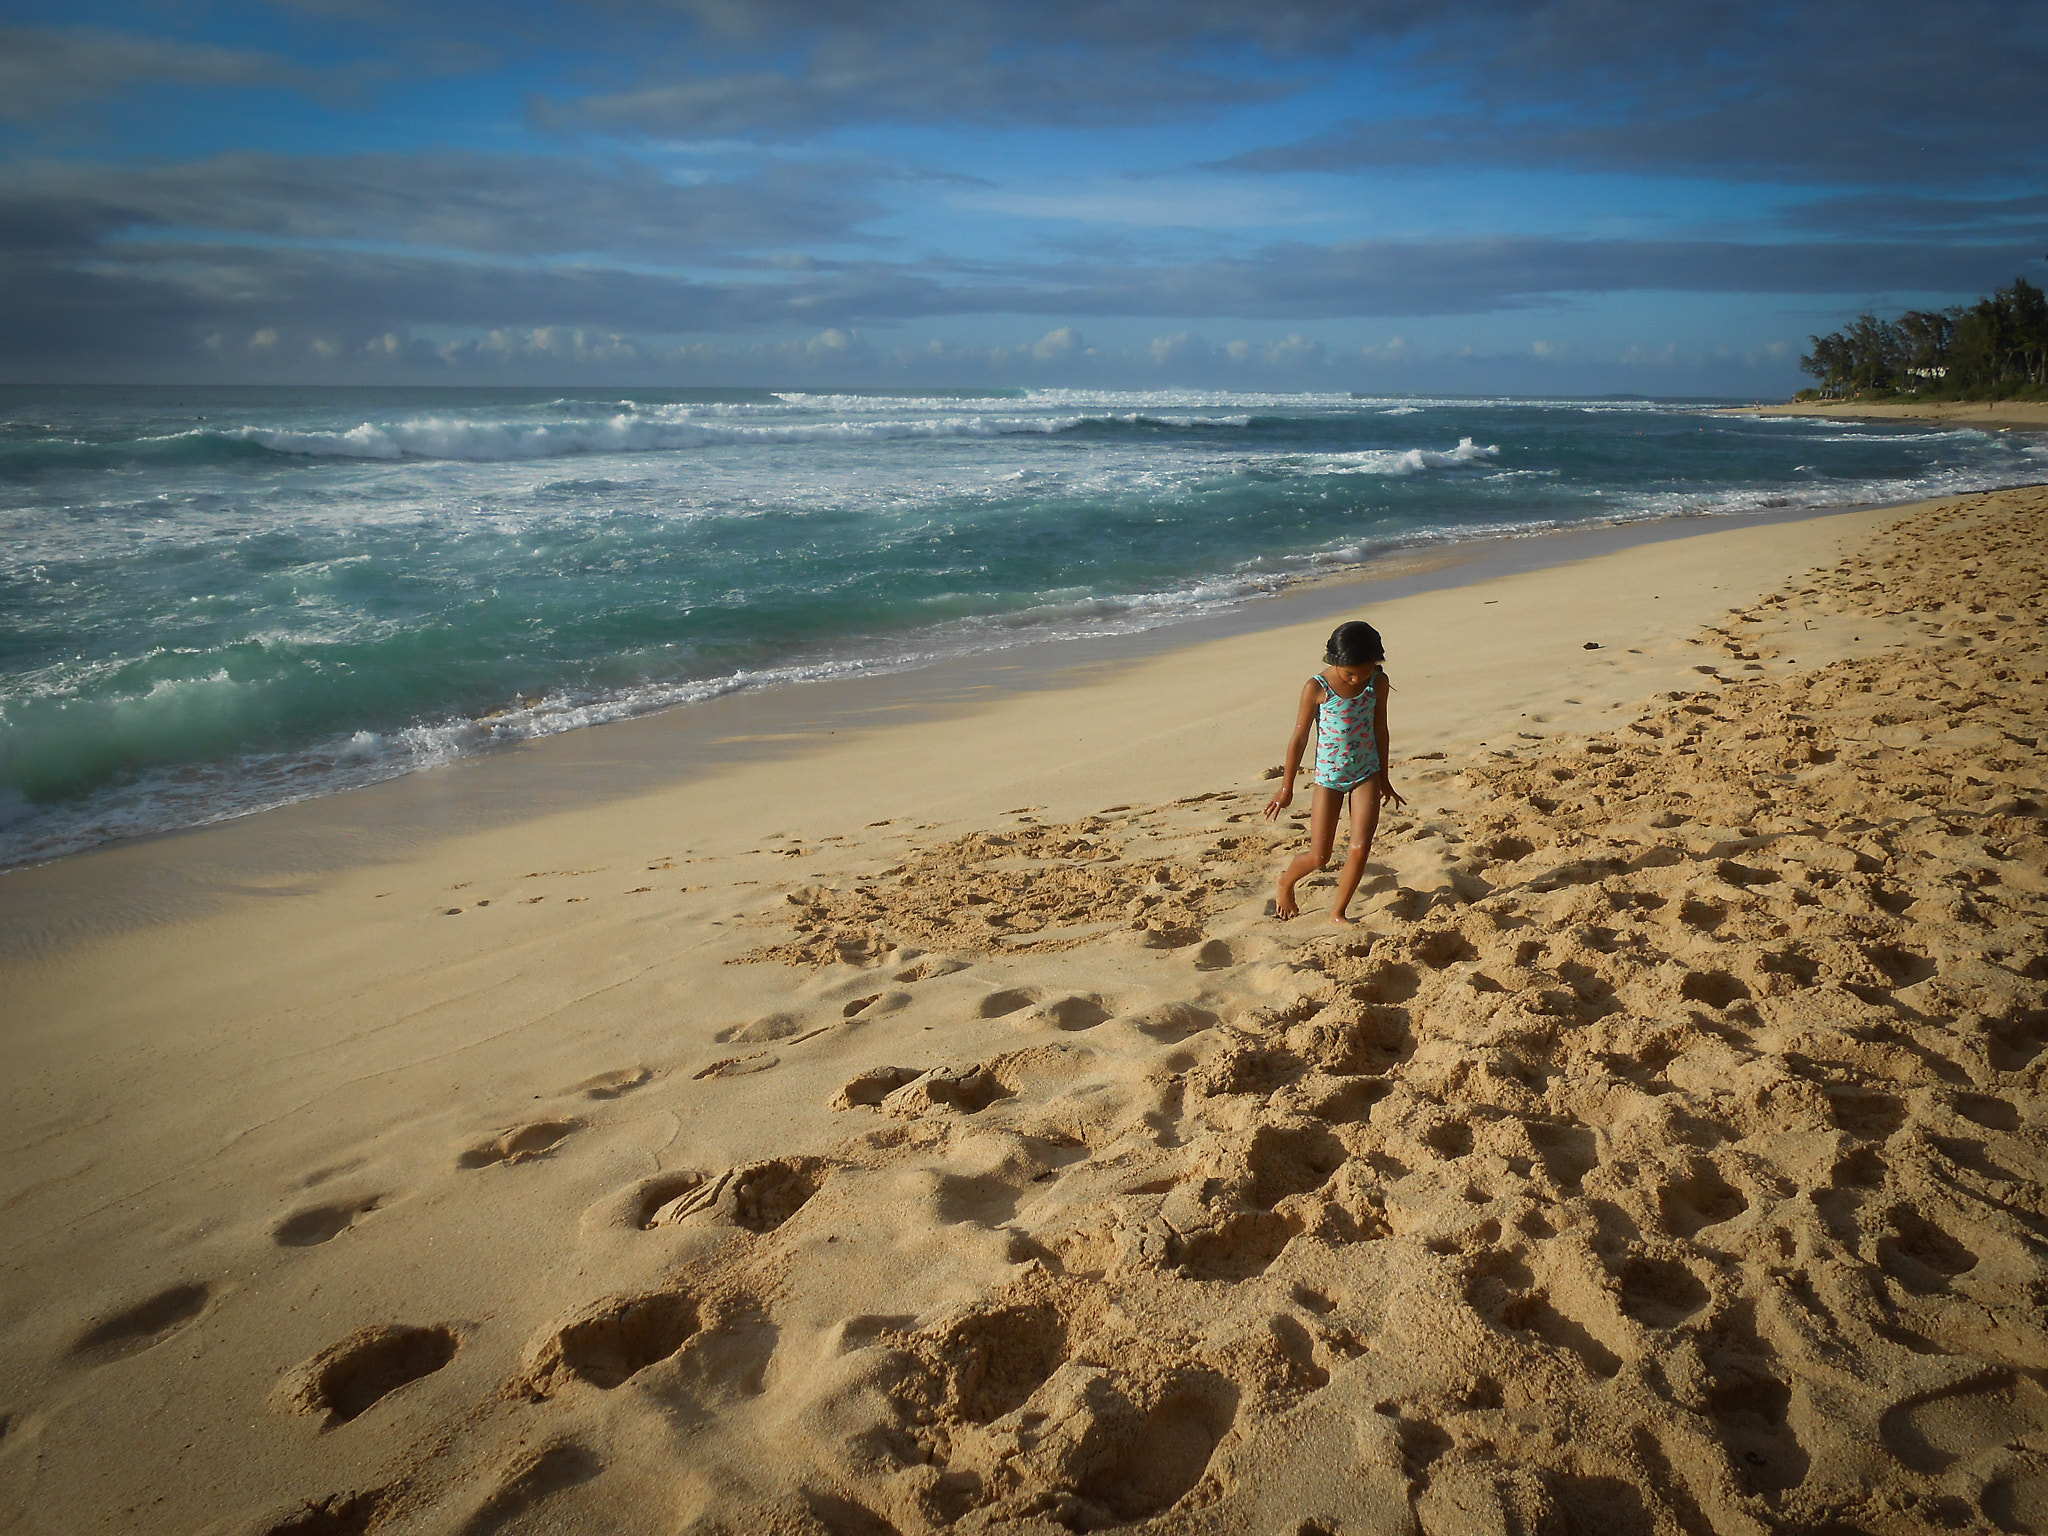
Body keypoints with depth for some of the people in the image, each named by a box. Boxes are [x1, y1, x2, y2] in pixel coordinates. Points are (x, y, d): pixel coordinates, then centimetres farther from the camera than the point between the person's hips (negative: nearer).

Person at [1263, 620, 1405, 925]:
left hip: (1366, 774, 3)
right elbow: (1299, 738, -7)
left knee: (1360, 848, -7)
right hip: (1329, 776, -2)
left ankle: (1338, 913, 13)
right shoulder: (1316, 688, -16)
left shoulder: (1378, 682, -6)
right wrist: (1286, 787, -1)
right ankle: (1286, 881, 35)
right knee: (1318, 857, 1)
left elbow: (1380, 729, 8)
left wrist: (1384, 779, 17)